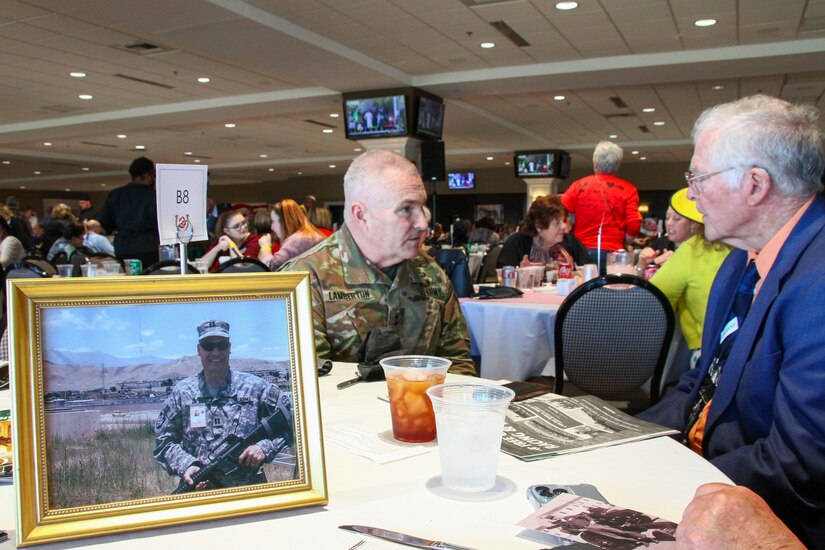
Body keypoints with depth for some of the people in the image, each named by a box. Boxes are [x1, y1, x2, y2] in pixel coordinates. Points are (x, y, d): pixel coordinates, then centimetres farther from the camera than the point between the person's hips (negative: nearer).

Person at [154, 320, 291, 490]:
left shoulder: (255, 387, 6)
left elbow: (290, 418, 8)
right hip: (199, 490, 1)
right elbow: (163, 442, 11)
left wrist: (265, 447, -6)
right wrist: (185, 465, -6)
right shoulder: (182, 392, 9)